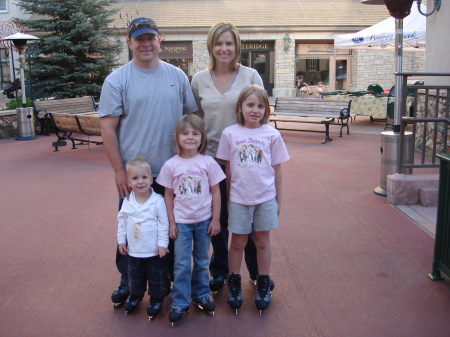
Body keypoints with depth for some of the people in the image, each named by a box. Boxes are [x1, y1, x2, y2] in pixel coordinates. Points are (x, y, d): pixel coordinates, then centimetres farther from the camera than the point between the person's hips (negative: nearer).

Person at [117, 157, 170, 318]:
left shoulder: (158, 201, -17)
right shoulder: (127, 202, -6)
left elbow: (163, 224, -13)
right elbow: (122, 223, 6)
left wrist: (162, 243, -13)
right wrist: (121, 240, 5)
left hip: (154, 250, -4)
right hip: (133, 250, 4)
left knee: (157, 277, 12)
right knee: (135, 276, 22)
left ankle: (156, 298, 33)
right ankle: (135, 295, 45)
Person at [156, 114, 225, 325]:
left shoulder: (208, 162, -7)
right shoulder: (171, 165, -6)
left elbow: (215, 192, -3)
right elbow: (168, 195, -1)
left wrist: (216, 220, -4)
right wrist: (171, 222, -3)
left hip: (204, 221, 1)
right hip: (181, 222, 0)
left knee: (201, 262, 15)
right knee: (181, 264, 4)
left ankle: (201, 294, 33)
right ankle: (179, 303, 16)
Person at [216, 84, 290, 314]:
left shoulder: (271, 135, -3)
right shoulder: (230, 134, -4)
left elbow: (277, 169, 2)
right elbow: (228, 168, 1)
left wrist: (278, 200, 5)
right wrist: (228, 197, 4)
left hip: (266, 198, 1)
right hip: (239, 198, 0)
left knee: (262, 241, 12)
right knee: (238, 242, 11)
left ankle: (263, 285, 29)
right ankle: (234, 283, 29)